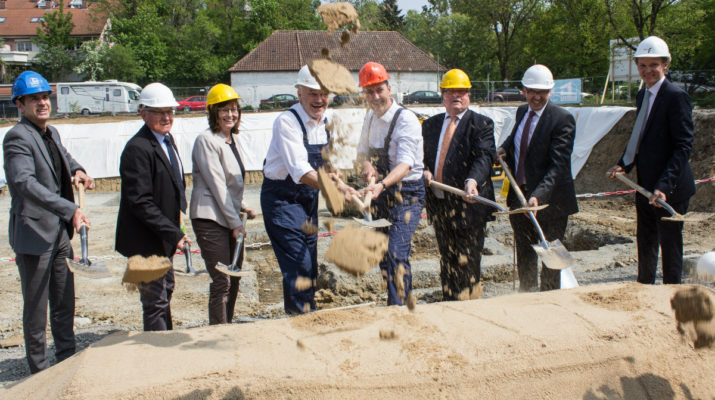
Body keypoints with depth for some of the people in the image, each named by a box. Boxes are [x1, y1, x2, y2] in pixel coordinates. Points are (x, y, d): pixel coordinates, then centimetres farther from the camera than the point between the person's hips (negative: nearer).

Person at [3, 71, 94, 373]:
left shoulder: (51, 132, 11)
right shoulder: (17, 138, -16)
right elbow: (26, 183, -31)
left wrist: (77, 169, 15)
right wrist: (70, 210, -38)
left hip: (60, 233, 8)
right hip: (33, 235, -8)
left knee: (65, 303, 16)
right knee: (36, 307, 2)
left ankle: (67, 361, 30)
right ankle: (39, 370, 15)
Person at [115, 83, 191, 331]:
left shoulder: (167, 139, 9)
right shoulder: (138, 148, -21)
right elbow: (140, 202, -26)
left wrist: (175, 230, 13)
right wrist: (173, 234, -26)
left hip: (163, 238, 11)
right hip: (146, 242, -11)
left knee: (166, 290, 24)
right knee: (155, 302, -4)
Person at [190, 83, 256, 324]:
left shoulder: (233, 139, 15)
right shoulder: (206, 141, -12)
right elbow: (217, 185, -14)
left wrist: (243, 207, 12)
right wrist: (235, 222, -13)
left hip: (231, 217, 8)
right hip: (211, 218, -8)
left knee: (234, 279, 12)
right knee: (222, 281, -9)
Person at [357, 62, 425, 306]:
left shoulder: (406, 120, -19)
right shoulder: (370, 117, 6)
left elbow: (405, 164, -31)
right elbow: (362, 151, 16)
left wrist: (382, 185, -48)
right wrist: (367, 165, -9)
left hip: (406, 194, -8)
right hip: (381, 193, 8)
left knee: (396, 252, -20)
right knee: (382, 253, 15)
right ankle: (400, 299, 30)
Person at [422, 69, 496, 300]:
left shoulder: (481, 125, -4)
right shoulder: (431, 125, 14)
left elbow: (484, 157, -18)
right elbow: (423, 156, 20)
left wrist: (472, 181, -36)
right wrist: (426, 171, -3)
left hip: (468, 204, -5)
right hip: (439, 204, 5)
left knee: (467, 263, -1)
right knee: (447, 261, 15)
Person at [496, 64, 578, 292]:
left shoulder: (562, 119, -17)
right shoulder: (521, 112, 7)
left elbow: (558, 165, -25)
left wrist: (538, 196, -37)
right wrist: (504, 149, 5)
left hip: (550, 199, -7)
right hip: (519, 196, 7)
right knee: (524, 255, 19)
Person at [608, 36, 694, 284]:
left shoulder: (676, 97, -15)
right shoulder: (642, 95, 10)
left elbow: (684, 146, -19)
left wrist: (664, 185, -27)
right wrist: (624, 165, 4)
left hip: (670, 189, -8)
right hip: (646, 187, 8)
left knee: (670, 246, 3)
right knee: (645, 244, 18)